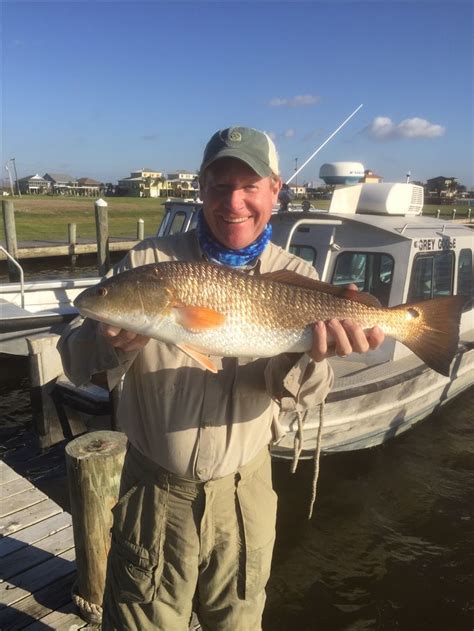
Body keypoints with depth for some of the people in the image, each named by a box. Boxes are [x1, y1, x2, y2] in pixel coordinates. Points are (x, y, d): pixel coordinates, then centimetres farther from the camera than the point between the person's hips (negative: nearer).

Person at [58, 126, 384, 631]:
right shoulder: (148, 262, -9)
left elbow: (295, 394, -15)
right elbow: (75, 360, -10)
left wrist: (312, 355, -38)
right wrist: (115, 344, -32)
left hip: (244, 490, 2)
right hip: (154, 489, -1)